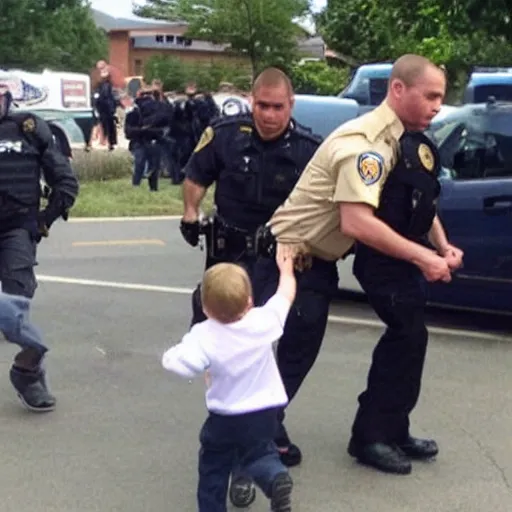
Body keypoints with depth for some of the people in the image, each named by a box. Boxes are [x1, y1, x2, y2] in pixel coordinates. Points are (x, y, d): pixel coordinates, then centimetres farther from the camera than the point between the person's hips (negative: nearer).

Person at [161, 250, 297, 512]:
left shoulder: (203, 336, -24)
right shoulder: (263, 322, -14)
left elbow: (176, 363, -34)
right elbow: (286, 295, 2)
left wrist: (170, 355, -10)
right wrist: (286, 269, 21)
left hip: (224, 417, -2)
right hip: (264, 412, 3)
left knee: (213, 466, 18)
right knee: (259, 453, 20)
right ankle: (276, 479, -10)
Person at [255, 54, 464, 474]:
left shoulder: (397, 140, 4)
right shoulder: (365, 143, -26)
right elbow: (356, 222, -36)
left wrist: (442, 246, -3)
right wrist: (421, 256, -28)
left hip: (317, 261, 9)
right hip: (289, 259, -9)